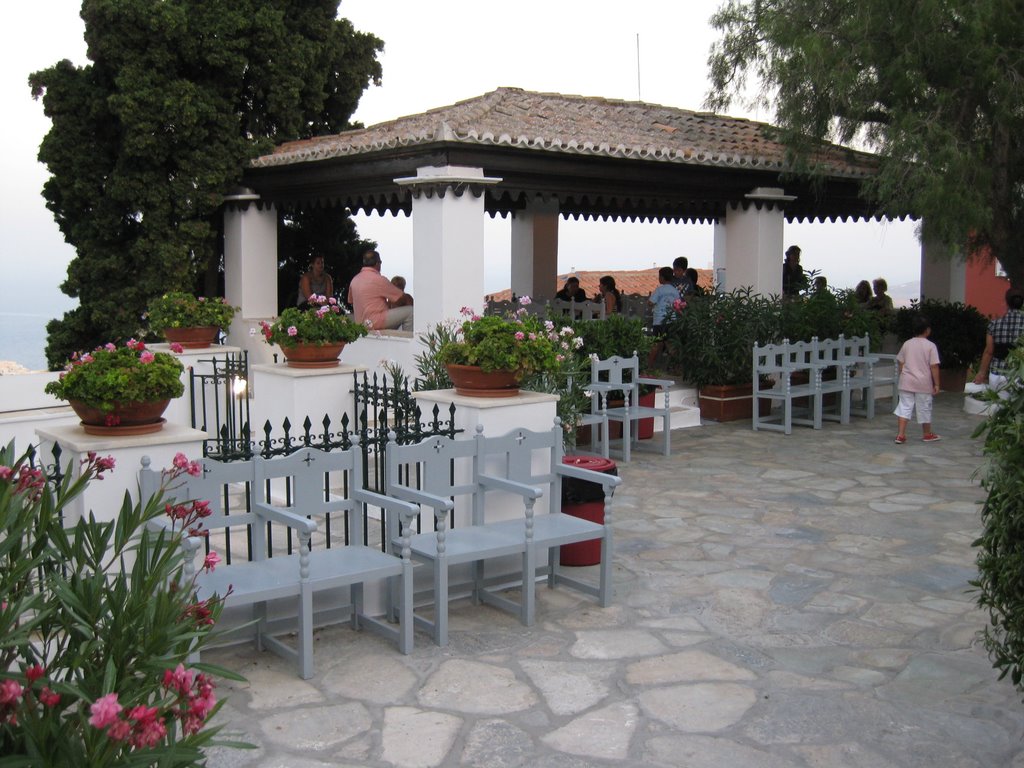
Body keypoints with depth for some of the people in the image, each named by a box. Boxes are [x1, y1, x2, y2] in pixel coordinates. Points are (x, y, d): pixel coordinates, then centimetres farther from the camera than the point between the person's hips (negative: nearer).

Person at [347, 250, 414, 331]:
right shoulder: (379, 279, -12)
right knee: (409, 311, -8)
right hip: (375, 323, -9)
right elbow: (401, 297, -6)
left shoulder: (354, 280, 9)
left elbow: (350, 301, 24)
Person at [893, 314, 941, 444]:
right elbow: (934, 366, -10)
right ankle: (927, 434, 28)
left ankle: (900, 434, -5)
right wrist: (936, 384, -4)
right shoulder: (931, 346, -8)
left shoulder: (907, 344, 2)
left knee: (904, 407, 4)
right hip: (923, 384, -2)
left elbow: (900, 364, 6)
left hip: (906, 382, 2)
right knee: (924, 408, 11)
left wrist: (901, 378, 18)